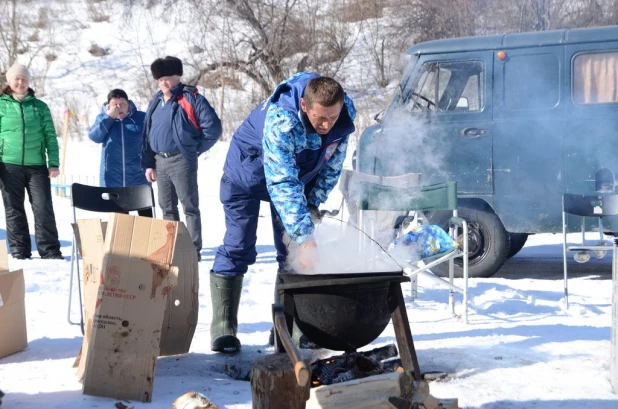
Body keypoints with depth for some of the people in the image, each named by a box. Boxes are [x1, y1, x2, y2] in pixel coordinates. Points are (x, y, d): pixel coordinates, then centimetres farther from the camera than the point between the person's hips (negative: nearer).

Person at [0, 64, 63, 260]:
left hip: (37, 165, 0)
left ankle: (50, 251, 1)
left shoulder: (40, 106, 9)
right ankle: (19, 252, 11)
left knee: (44, 209, -5)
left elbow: (50, 137, 7)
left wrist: (53, 163, -1)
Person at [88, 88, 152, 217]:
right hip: (113, 178, 2)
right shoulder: (103, 118, 6)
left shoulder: (141, 117, 0)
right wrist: (109, 117, -14)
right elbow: (95, 137, -9)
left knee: (145, 216, 1)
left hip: (138, 177, -2)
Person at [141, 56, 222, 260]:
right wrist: (148, 163, 13)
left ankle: (194, 250, -2)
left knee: (190, 206, -4)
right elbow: (147, 133, 18)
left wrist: (196, 149, -5)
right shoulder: (156, 101, 14)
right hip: (160, 161, 7)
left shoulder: (190, 98, -7)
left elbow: (213, 127, -12)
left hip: (181, 161, -7)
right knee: (167, 207, 13)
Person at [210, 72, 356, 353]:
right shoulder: (280, 120, -42)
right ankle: (223, 329, -1)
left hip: (300, 173, 5)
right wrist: (305, 237, -50)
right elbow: (282, 184, -46)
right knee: (238, 248, -7)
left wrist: (313, 203, -11)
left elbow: (332, 166, -6)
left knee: (293, 253, 2)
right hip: (248, 171, -5)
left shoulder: (344, 117, -24)